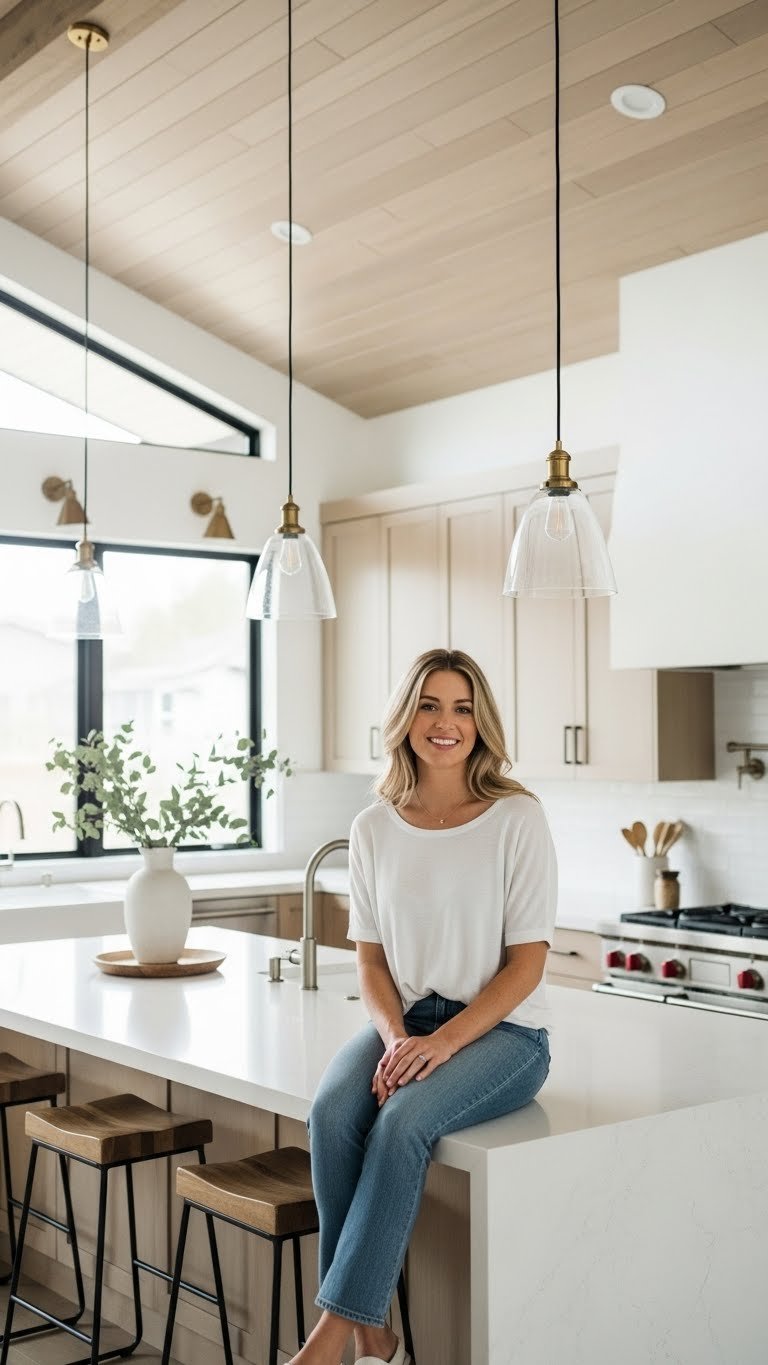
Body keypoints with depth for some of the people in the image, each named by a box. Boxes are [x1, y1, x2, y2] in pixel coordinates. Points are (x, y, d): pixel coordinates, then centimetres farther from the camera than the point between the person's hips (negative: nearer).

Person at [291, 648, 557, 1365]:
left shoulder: (517, 819, -7)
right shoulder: (374, 828, 5)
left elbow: (526, 964, -7)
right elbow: (371, 958, 8)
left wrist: (445, 1041, -18)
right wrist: (396, 1038, -11)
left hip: (500, 1030, -3)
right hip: (403, 1021, 4)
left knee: (402, 1120, -31)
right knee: (332, 1112, -26)